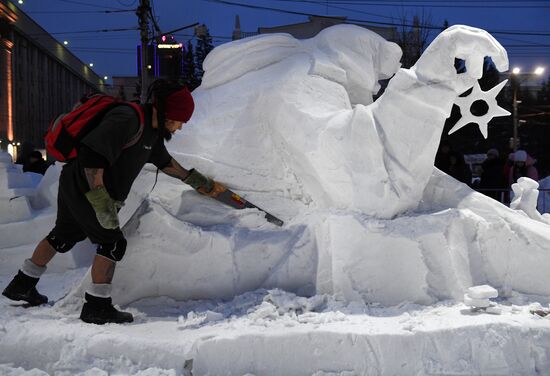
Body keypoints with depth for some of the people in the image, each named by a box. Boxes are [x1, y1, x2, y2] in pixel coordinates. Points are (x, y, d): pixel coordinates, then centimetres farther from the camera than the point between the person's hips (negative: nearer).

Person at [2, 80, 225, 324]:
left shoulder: (152, 130, 5)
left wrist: (194, 179, 26)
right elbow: (92, 157, -34)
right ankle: (97, 307, 3)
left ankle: (22, 285, 39)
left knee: (64, 236, 24)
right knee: (112, 243, -5)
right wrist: (101, 203, -35)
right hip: (84, 189, -11)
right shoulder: (127, 120, -27)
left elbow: (164, 162, 22)